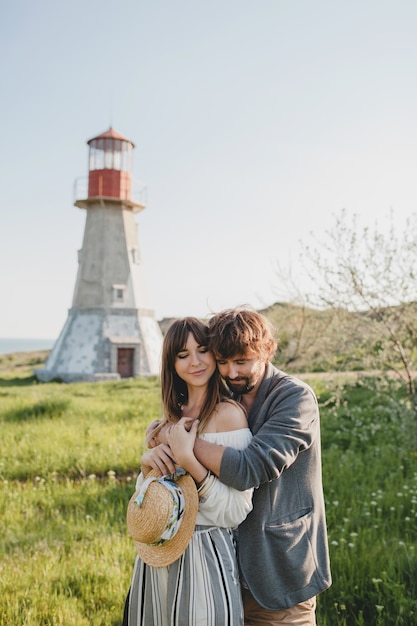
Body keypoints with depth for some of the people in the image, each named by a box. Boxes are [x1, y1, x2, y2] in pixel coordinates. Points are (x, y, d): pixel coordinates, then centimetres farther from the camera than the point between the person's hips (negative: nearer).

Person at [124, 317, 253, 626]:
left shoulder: (230, 414, -16)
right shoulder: (173, 417, 6)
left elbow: (236, 511, -19)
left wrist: (188, 459, -26)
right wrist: (147, 464, -9)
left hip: (205, 554, -7)